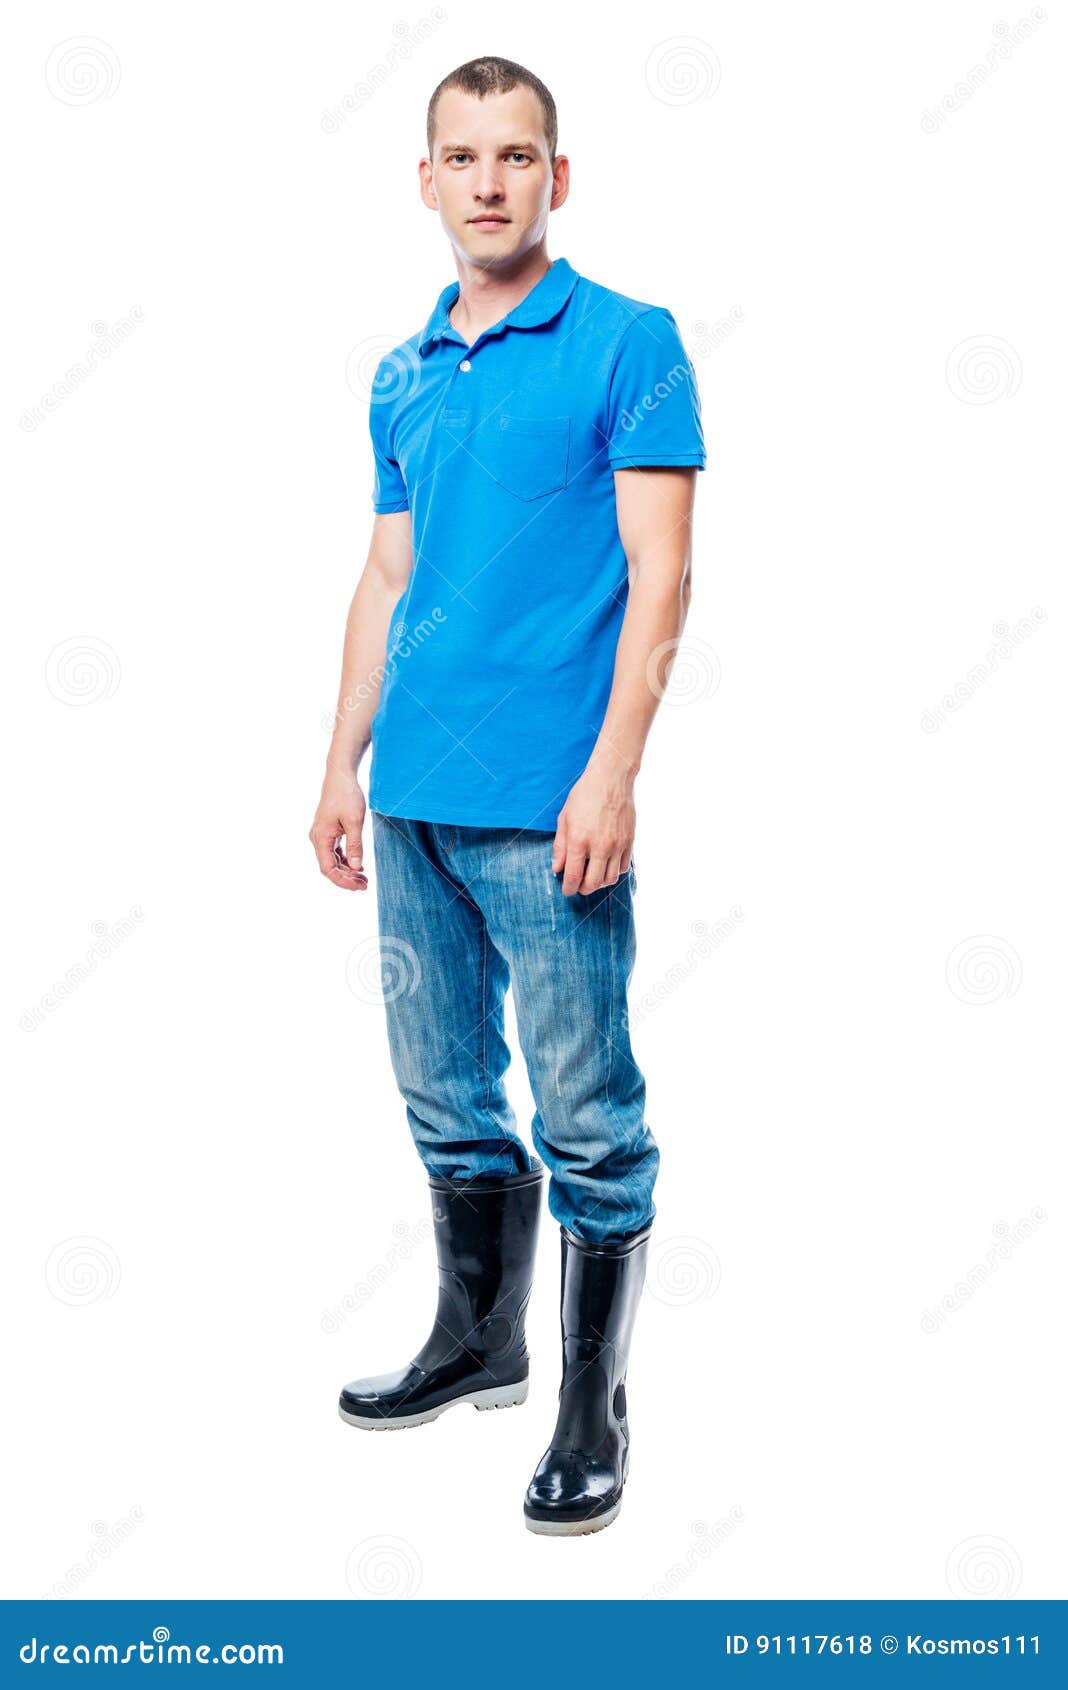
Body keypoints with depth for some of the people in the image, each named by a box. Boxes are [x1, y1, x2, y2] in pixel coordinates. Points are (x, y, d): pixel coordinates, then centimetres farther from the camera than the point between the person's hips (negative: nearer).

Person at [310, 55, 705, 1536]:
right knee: (447, 1100, 16)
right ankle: (479, 1340, 34)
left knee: (587, 1121, 0)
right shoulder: (403, 376, 15)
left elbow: (658, 575, -9)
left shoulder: (628, 344, -3)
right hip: (418, 802, 7)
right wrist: (345, 765, 13)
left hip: (548, 803, -6)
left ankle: (594, 1406, 14)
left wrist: (611, 774, -18)